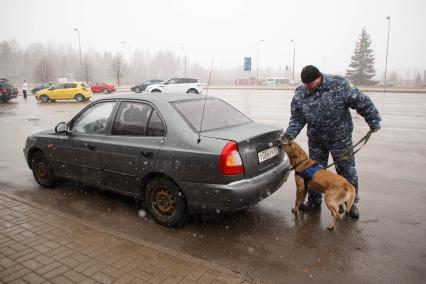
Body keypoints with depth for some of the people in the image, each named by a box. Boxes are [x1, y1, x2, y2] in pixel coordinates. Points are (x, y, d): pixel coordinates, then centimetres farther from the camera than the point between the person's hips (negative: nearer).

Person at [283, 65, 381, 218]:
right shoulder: (300, 94, -7)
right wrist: (289, 134, -19)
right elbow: (297, 119, -4)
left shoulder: (339, 85, -18)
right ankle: (314, 201, 30)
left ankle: (351, 203, 26)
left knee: (347, 170, 6)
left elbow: (361, 101, -10)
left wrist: (373, 120, -6)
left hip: (340, 138, -3)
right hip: (316, 139, 3)